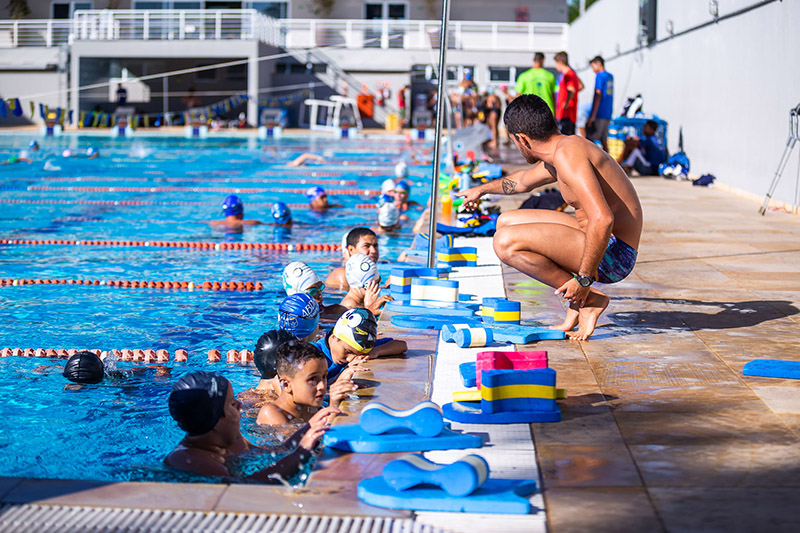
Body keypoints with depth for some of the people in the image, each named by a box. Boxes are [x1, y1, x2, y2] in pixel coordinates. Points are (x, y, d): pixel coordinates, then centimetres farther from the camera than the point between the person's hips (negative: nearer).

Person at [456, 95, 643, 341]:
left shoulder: (567, 154, -20)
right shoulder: (558, 154, 12)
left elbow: (602, 219, -32)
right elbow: (524, 180, 36)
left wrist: (583, 280, -26)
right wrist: (483, 189, 51)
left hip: (611, 255, -10)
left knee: (506, 242, -21)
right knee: (506, 222, 19)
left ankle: (589, 300, -9)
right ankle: (577, 301, 8)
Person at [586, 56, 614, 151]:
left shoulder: (600, 76, -9)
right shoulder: (610, 76, 15)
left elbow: (598, 96, -15)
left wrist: (593, 116, -17)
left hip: (599, 114, -8)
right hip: (607, 115, 8)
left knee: (589, 140, -7)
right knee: (604, 141, 9)